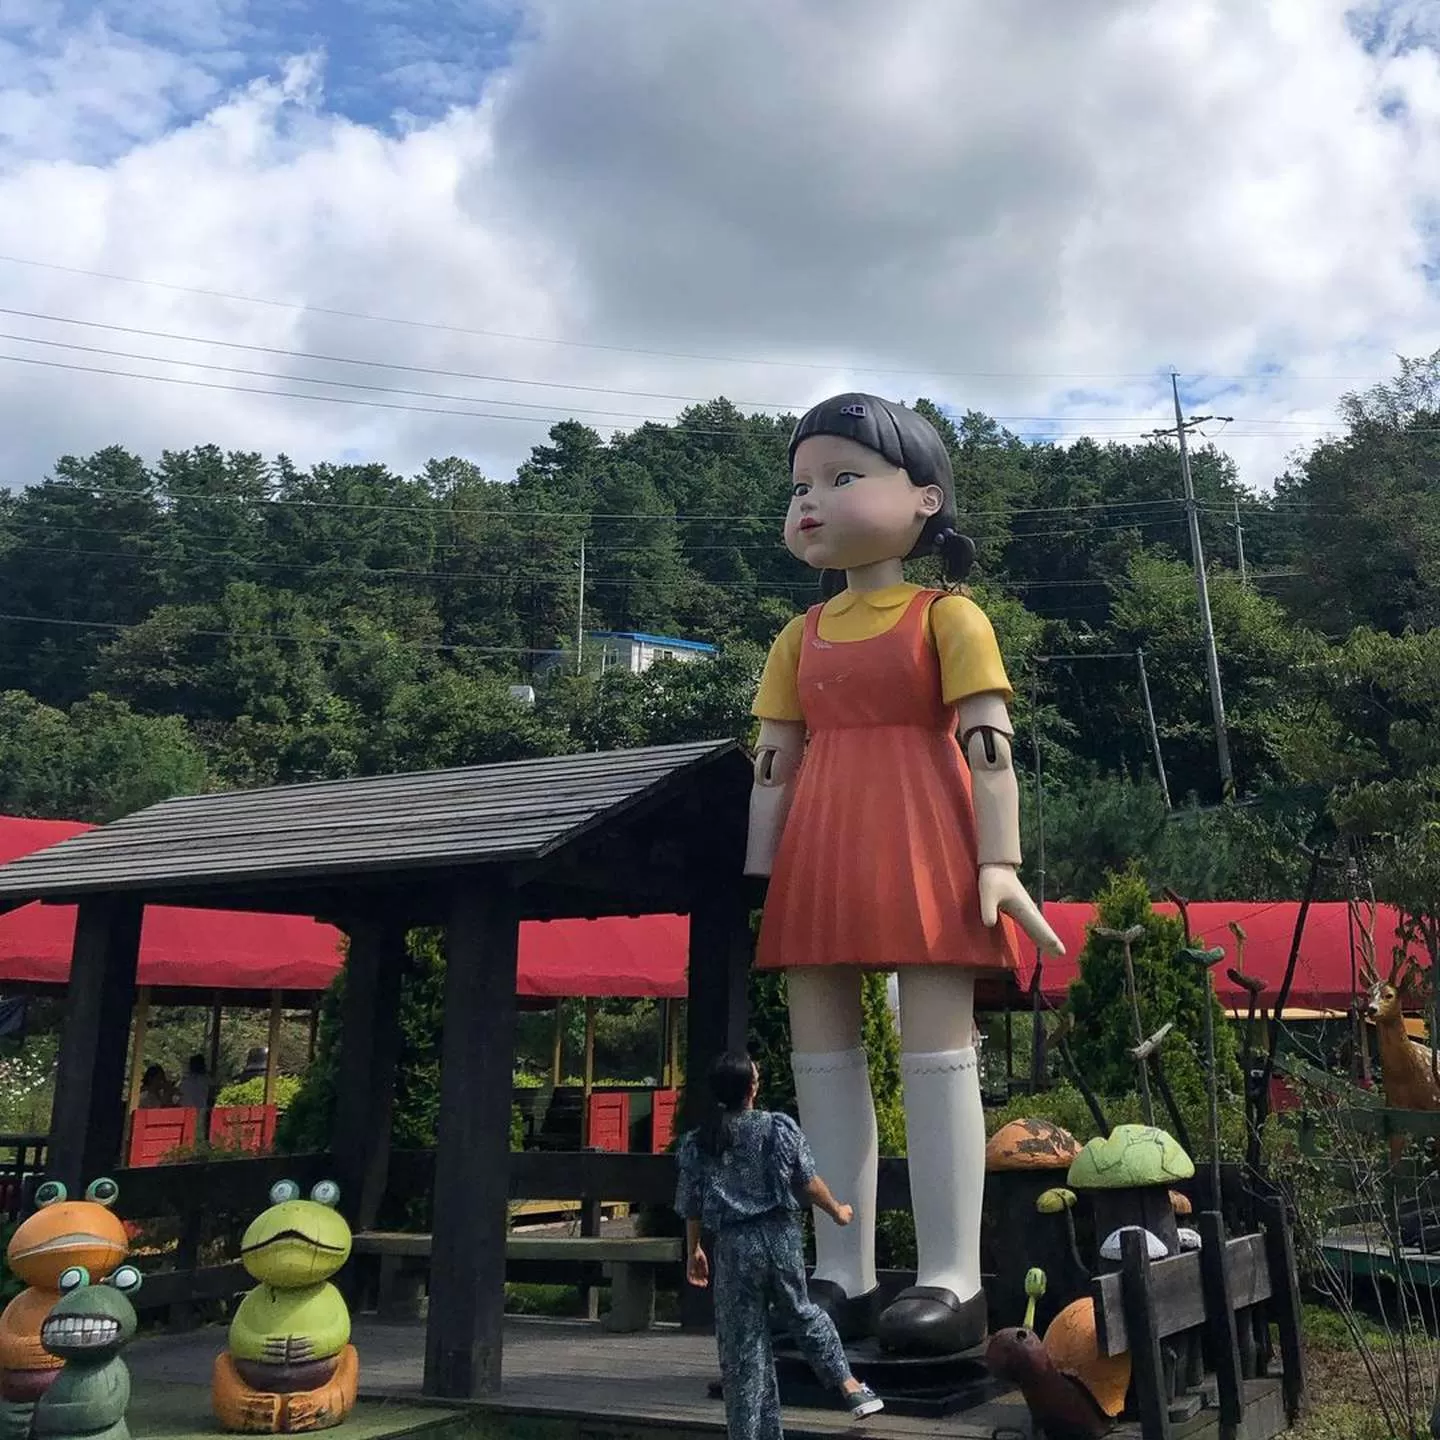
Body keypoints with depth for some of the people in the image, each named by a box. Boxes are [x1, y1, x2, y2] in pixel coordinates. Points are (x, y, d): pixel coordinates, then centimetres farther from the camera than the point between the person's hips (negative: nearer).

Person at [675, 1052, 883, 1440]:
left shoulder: (697, 1143, -2)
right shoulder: (780, 1128, -7)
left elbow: (691, 1206, 3)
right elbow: (808, 1182, -2)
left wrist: (693, 1251, 17)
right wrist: (837, 1210, 15)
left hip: (734, 1246, 0)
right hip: (780, 1236, 0)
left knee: (741, 1343, 8)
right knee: (800, 1311, 24)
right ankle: (848, 1384, 23)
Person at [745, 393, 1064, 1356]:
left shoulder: (948, 617, 1)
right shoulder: (800, 637, 15)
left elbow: (990, 750, -6)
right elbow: (774, 765, 13)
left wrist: (999, 863, -14)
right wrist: (758, 876, 8)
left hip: (921, 848, -5)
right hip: (821, 858, 6)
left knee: (936, 1050, -6)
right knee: (821, 1053, 6)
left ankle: (952, 1280, 2)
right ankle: (844, 1276, 15)